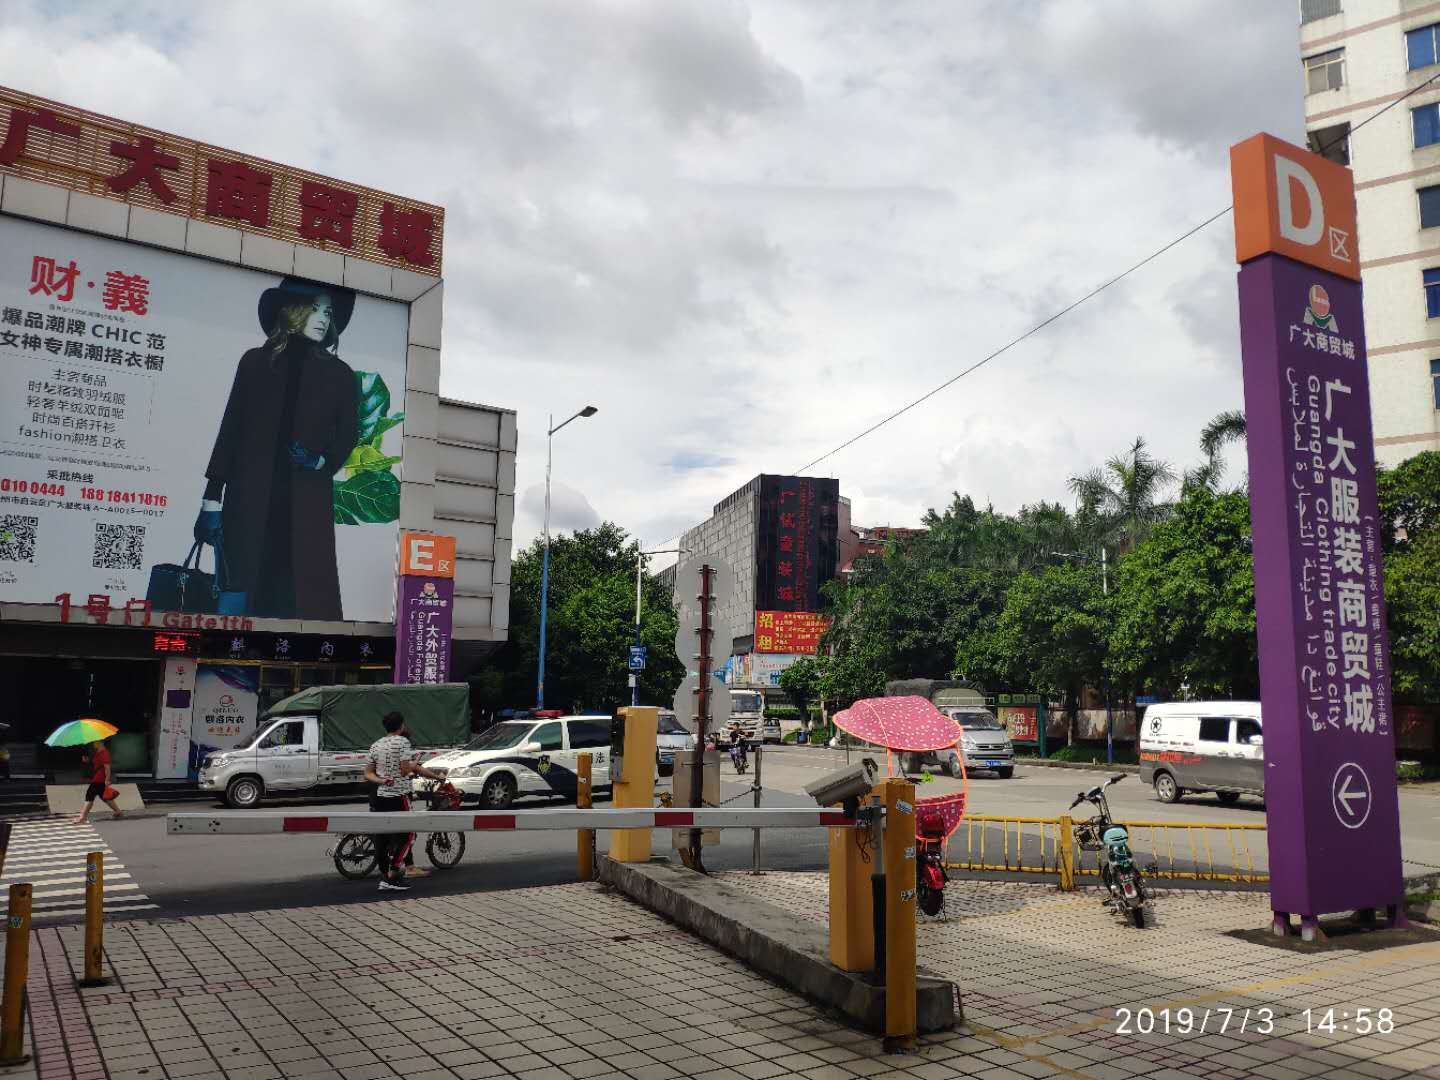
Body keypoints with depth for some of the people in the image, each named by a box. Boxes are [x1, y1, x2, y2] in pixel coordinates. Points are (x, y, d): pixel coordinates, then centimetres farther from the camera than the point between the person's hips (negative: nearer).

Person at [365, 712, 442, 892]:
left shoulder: (375, 745, 12)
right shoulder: (402, 742, -8)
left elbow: (368, 773, 10)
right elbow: (406, 770, -15)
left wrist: (381, 780, -4)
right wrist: (414, 764, 4)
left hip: (379, 796, 7)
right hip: (398, 796, -7)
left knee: (382, 837, 9)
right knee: (407, 836, 1)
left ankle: (384, 877, 13)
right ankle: (392, 875, -8)